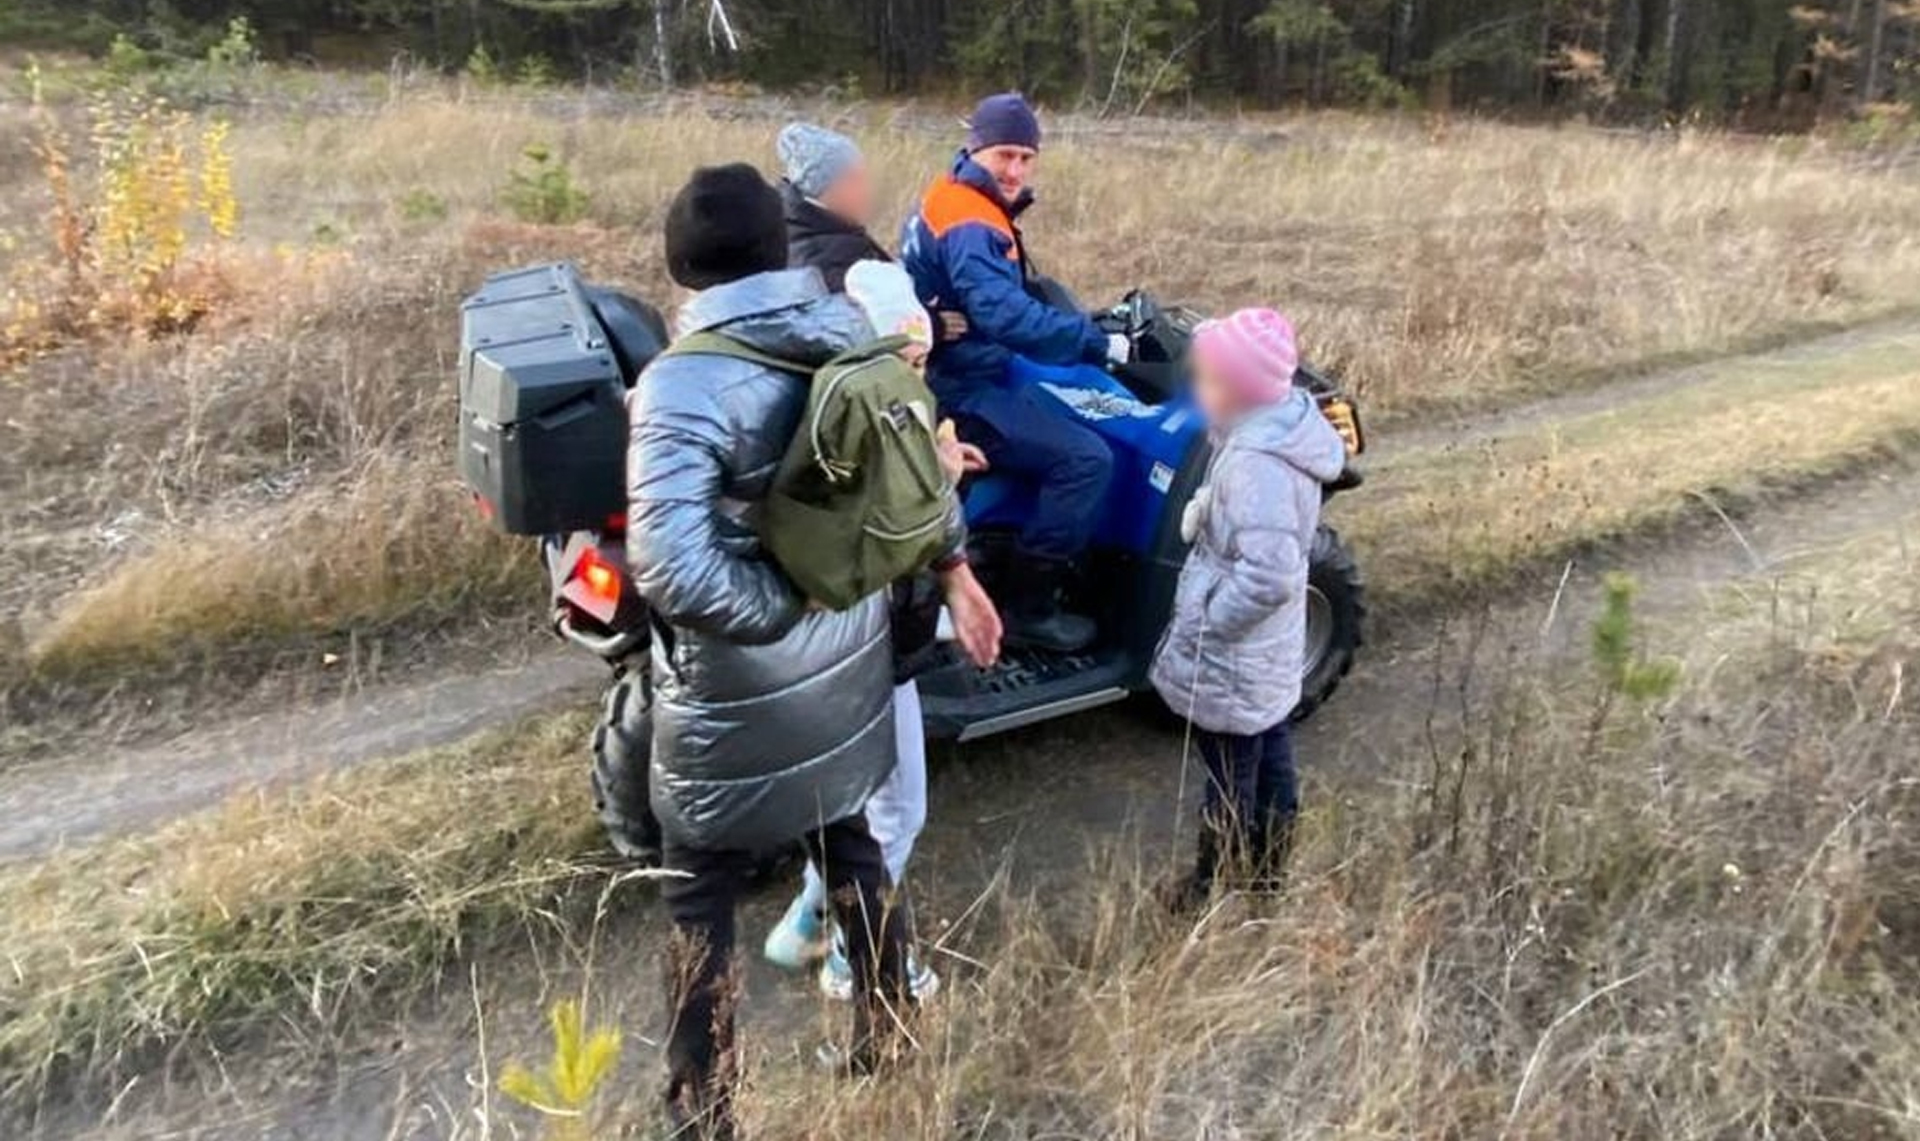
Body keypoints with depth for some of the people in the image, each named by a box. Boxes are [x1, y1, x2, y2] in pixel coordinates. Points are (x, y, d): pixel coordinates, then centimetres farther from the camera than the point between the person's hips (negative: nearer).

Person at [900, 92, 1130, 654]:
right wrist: (1099, 342, -29)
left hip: (957, 373, 11)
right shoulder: (968, 225, -22)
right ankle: (1029, 607, -8)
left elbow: (1011, 294, 20)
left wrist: (1084, 328, 14)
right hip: (961, 391, -11)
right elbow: (1008, 316, -35)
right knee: (1086, 458, -19)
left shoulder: (958, 201, 12)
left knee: (1068, 423, 28)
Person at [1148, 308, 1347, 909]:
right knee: (1268, 756, 24)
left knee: (1229, 779, 9)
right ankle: (1269, 864, 44)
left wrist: (1206, 622, -22)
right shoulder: (1281, 423, 0)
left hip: (1231, 663, -10)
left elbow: (1267, 576, -34)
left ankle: (1212, 887, 28)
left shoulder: (1257, 466, -31)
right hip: (1266, 656, 10)